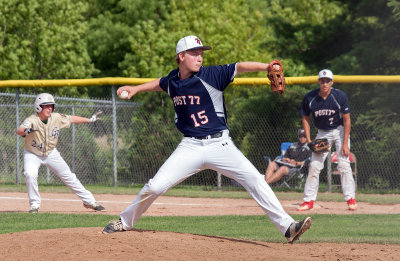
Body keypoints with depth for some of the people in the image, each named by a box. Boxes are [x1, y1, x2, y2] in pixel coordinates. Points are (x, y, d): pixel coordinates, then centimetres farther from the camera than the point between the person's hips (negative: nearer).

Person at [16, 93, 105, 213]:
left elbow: (71, 119, 3)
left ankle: (89, 201, 17)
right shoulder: (32, 121, -29)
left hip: (51, 153, 4)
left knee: (68, 176, 7)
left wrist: (90, 120, 10)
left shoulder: (56, 118, -14)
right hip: (32, 154, -4)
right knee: (30, 174, -29)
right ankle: (34, 204, -10)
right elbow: (19, 131, -47)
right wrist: (26, 130, -71)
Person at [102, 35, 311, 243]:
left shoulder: (211, 75, -8)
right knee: (155, 187, -4)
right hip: (190, 147, 2)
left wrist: (266, 67, -34)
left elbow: (239, 67, -20)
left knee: (254, 179, -16)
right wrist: (136, 89, 25)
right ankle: (125, 222, 19)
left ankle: (287, 226, -14)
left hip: (220, 145, -2)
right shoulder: (172, 80, 5)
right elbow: (160, 84, 29)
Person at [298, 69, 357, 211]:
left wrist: (345, 143, -20)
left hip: (339, 130, -3)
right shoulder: (309, 98, -14)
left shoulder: (340, 96, -20)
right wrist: (308, 140, -8)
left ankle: (350, 199, -6)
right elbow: (305, 118, 1)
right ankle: (308, 200, 2)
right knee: (314, 165, -3)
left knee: (343, 164, -13)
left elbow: (347, 120, -16)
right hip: (322, 133, 3)